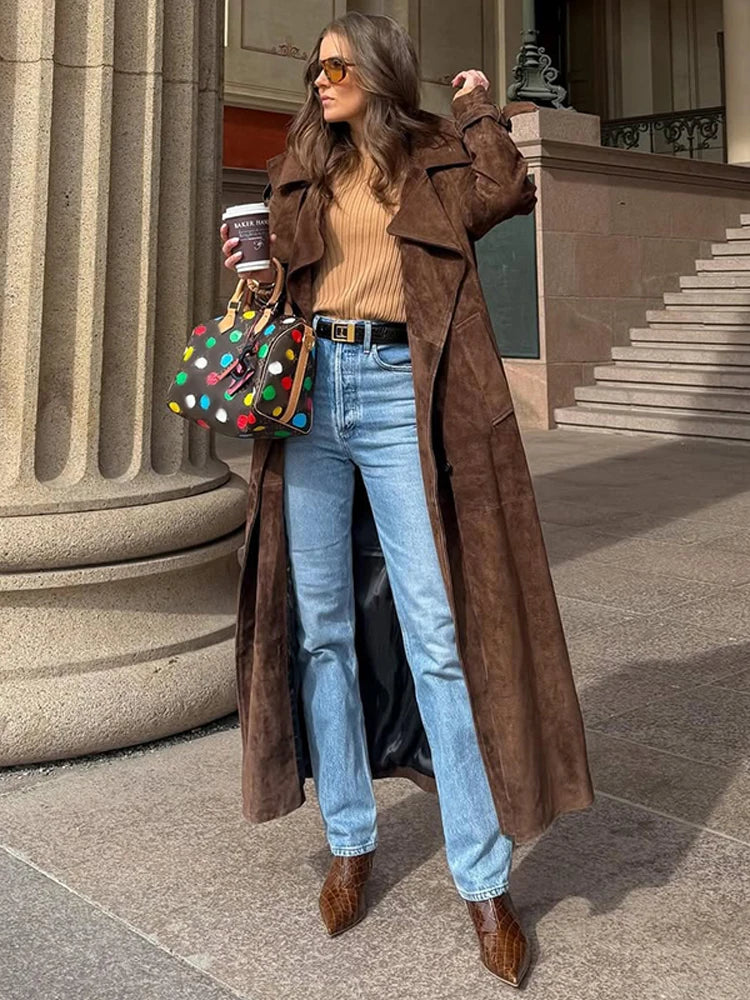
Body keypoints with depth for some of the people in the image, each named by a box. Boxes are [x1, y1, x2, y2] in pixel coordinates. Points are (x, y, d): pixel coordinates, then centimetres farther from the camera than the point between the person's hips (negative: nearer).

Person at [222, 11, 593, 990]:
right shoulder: (299, 168, 19)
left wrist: (477, 107, 5)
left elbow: (507, 195, -8)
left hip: (401, 392, -4)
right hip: (307, 386, 4)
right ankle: (350, 841, 22)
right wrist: (245, 269, -1)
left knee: (440, 632, -7)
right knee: (321, 626, 6)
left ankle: (484, 878, 3)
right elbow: (276, 284, 19)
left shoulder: (440, 155, 11)